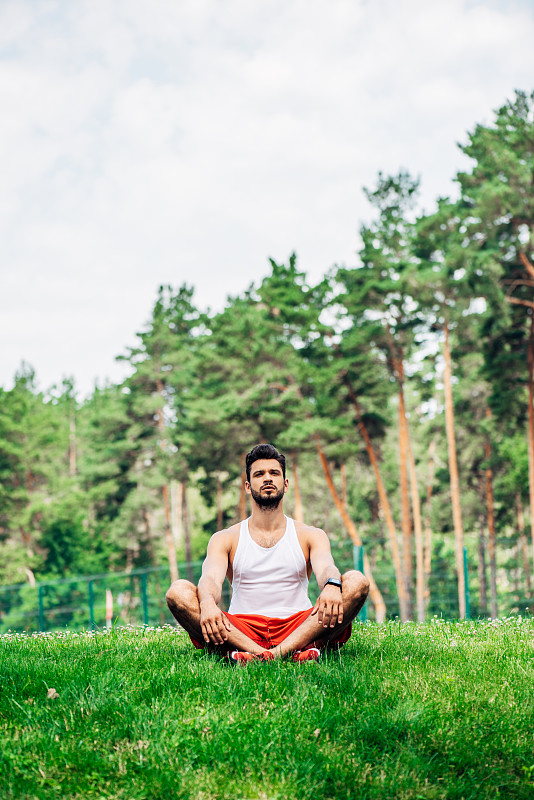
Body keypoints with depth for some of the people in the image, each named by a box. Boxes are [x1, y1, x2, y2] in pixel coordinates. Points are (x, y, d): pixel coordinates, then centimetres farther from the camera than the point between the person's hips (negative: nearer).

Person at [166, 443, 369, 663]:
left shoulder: (310, 536, 12)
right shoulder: (225, 539, 12)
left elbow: (326, 568, -9)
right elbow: (211, 577, -7)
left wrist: (332, 586, -36)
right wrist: (207, 603, -33)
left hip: (298, 630, 0)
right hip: (241, 631, 0)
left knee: (357, 581, -23)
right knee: (178, 592, -24)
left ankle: (285, 649, -40)